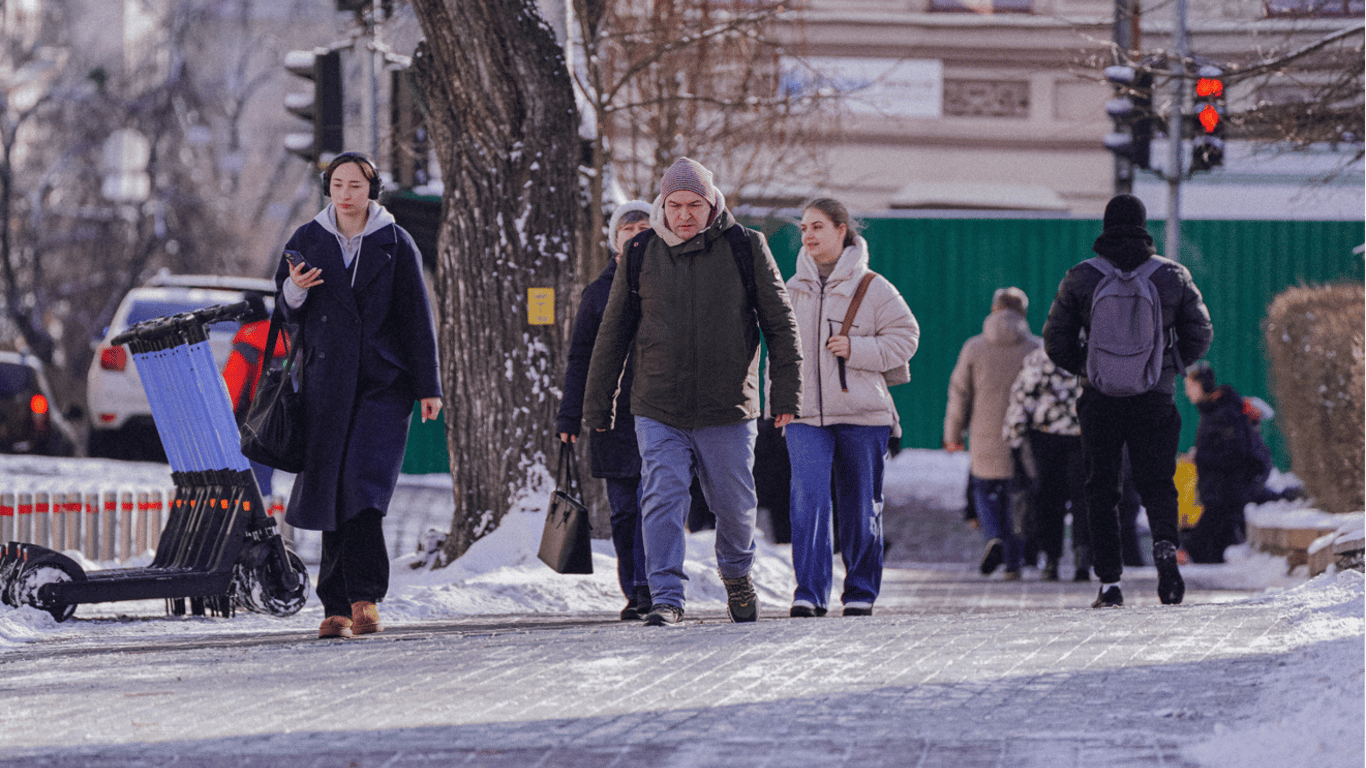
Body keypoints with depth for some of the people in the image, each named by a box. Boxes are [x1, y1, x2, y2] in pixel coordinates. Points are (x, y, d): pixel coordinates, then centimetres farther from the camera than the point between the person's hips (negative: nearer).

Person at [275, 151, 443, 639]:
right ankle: (338, 607, 2)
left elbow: (417, 318, 4)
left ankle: (361, 598, -20)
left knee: (366, 487, -17)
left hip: (384, 383, -2)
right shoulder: (307, 242, 9)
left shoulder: (395, 244, 3)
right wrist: (295, 290, -11)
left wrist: (428, 387, 1)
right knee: (331, 494, -1)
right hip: (326, 383, 2)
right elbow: (288, 314, 13)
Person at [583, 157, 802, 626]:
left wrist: (787, 395, -2)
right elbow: (612, 334, 8)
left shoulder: (745, 248, -2)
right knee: (663, 501, -11)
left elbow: (780, 324, 2)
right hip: (659, 411, 0)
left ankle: (737, 573, 37)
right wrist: (597, 407, 8)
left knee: (735, 506, 9)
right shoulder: (641, 254, 1)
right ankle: (667, 598, -7)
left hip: (729, 411, 0)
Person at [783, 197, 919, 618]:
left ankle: (861, 591, 18)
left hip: (862, 413, -2)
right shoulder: (793, 290, 11)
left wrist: (857, 350, -13)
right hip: (805, 414, 2)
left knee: (860, 505, 6)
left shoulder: (872, 288, -1)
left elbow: (905, 336, 0)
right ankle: (809, 592, -15)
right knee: (807, 499, -14)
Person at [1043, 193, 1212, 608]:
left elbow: (1056, 342, 1)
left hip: (1100, 401, 0)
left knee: (1102, 489, 10)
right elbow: (1200, 335, 5)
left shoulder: (1079, 279, -2)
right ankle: (1165, 543, -22)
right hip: (1156, 399, 0)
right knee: (1156, 481, 8)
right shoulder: (1173, 276, 0)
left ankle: (1109, 582, 5)